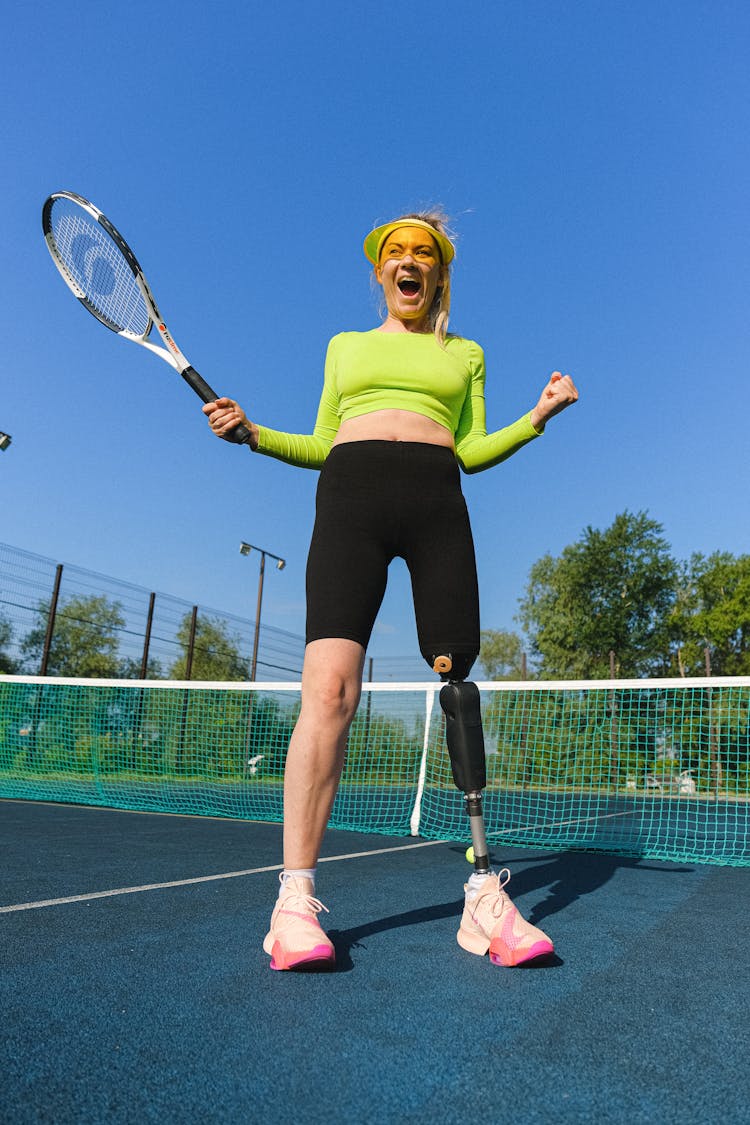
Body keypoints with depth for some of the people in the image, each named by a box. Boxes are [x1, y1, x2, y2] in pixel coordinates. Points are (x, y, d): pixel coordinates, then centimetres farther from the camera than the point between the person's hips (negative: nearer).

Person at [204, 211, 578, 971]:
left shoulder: (464, 353, 26)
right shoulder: (346, 346, 28)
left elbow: (470, 451, 17)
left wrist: (538, 416, 3)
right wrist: (251, 432, 8)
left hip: (436, 501, 1)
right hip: (350, 496, 0)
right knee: (330, 688, -17)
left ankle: (484, 895, -1)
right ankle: (295, 899, -12)